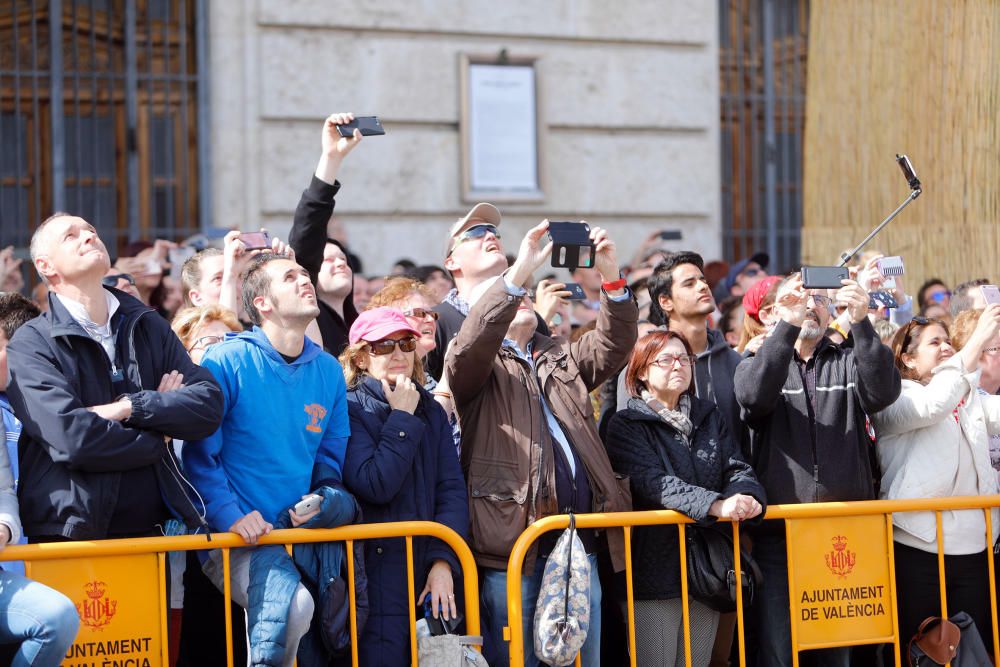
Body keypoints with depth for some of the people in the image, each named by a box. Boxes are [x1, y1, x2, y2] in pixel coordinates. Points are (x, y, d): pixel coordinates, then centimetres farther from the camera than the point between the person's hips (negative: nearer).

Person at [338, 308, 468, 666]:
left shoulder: (431, 411, 12)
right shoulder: (350, 409, -5)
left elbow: (452, 489, 4)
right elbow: (376, 486, -18)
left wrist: (444, 561, -8)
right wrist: (402, 418, -11)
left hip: (431, 569, 5)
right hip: (378, 567, -5)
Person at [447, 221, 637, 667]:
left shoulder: (561, 358, 24)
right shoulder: (477, 365, 7)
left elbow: (613, 345, 10)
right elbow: (473, 342, -15)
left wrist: (611, 278, -6)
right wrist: (519, 271, -23)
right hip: (514, 545, -5)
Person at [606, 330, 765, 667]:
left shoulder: (709, 417, 14)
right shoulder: (625, 425, -3)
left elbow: (737, 468, 5)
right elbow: (653, 482, -18)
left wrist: (747, 496, -20)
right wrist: (716, 504, -31)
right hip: (654, 570, -5)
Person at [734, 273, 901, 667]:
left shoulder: (848, 363, 12)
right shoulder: (758, 364, 9)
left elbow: (882, 391, -10)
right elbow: (754, 395, -15)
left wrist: (861, 323, -23)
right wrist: (788, 325, -25)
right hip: (778, 533, -2)